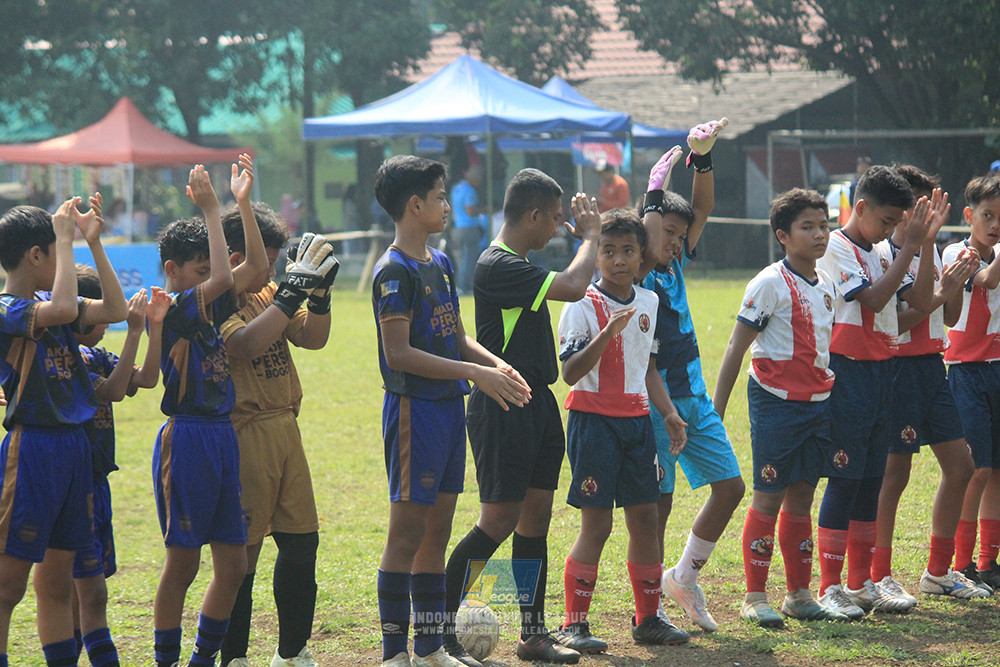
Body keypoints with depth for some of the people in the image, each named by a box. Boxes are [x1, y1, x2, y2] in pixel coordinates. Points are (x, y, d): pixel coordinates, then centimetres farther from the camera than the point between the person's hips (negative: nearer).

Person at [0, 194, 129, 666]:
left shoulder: (48, 304, 12)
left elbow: (115, 309, 13)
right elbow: (63, 310, -30)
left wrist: (93, 241, 8)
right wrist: (65, 237, -20)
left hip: (72, 448, 8)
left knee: (57, 581, 13)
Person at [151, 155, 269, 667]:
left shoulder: (211, 307, 12)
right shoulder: (170, 310, -11)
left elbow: (255, 268, 12)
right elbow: (222, 278, -24)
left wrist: (242, 202, 7)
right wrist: (211, 209, -19)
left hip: (222, 436, 8)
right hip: (186, 437, -8)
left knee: (233, 563, 8)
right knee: (182, 563, -1)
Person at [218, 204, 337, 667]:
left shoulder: (267, 295, 14)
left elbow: (312, 338, 13)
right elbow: (245, 344, -26)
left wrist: (320, 297, -4)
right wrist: (290, 294, -24)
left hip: (284, 428, 8)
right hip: (244, 434, -8)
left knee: (301, 541, 10)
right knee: (242, 549, -5)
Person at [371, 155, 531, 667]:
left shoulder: (440, 263, 15)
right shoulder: (395, 271, -13)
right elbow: (399, 354, -19)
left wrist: (495, 364, 0)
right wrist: (475, 373, -20)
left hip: (448, 407, 9)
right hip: (414, 409, -9)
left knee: (437, 529, 11)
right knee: (407, 531, -5)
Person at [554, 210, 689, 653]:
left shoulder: (648, 303, 10)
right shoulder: (582, 306, -10)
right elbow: (570, 372, -19)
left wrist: (669, 413, 11)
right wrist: (607, 332, -29)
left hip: (636, 421, 6)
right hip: (594, 420, -6)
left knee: (645, 518, 7)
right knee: (596, 524, -6)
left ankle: (648, 618, 18)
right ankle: (573, 624, 1)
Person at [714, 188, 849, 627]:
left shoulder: (826, 285, 11)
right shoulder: (770, 284, -11)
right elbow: (736, 349, -10)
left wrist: (832, 396, 17)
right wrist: (716, 412, -13)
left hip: (818, 402, 7)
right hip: (776, 400, -6)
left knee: (801, 498, 11)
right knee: (768, 497, -3)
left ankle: (799, 594, 17)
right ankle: (754, 598, 3)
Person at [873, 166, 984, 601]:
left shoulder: (929, 249, 14)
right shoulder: (885, 252, -11)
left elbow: (949, 317, 15)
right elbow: (919, 303, -24)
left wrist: (958, 279, -1)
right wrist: (927, 240, -21)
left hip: (932, 365, 9)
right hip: (900, 366, -8)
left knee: (960, 466, 8)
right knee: (895, 474, -6)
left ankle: (939, 571, 18)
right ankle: (880, 577, 3)